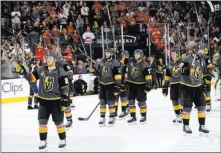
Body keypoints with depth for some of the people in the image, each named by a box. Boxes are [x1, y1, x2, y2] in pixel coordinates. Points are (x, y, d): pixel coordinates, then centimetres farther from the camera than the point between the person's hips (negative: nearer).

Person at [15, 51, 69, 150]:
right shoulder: (41, 70, 3)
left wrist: (65, 99, -16)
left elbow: (65, 87, -11)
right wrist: (23, 72, -14)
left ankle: (63, 140, 19)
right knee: (42, 121, 3)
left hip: (56, 101, -4)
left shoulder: (60, 72, -10)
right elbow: (32, 78, 3)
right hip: (43, 101, 4)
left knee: (59, 122, 3)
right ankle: (43, 141, 12)